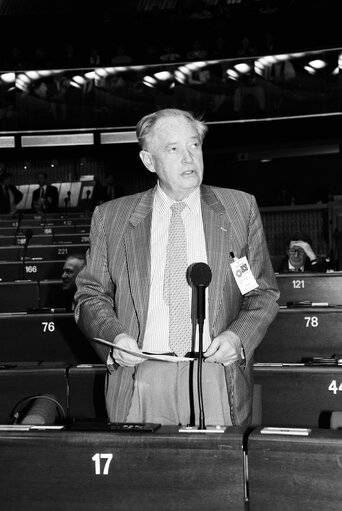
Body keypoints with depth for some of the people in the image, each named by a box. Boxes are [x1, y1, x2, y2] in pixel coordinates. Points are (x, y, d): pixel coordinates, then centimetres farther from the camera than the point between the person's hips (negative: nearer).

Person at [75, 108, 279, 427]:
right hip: (140, 381, 0)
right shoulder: (110, 217, 6)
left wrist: (238, 336, -9)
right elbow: (91, 295, 10)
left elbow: (263, 292, 9)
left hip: (219, 377, 1)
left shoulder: (241, 208, 7)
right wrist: (114, 336, -9)